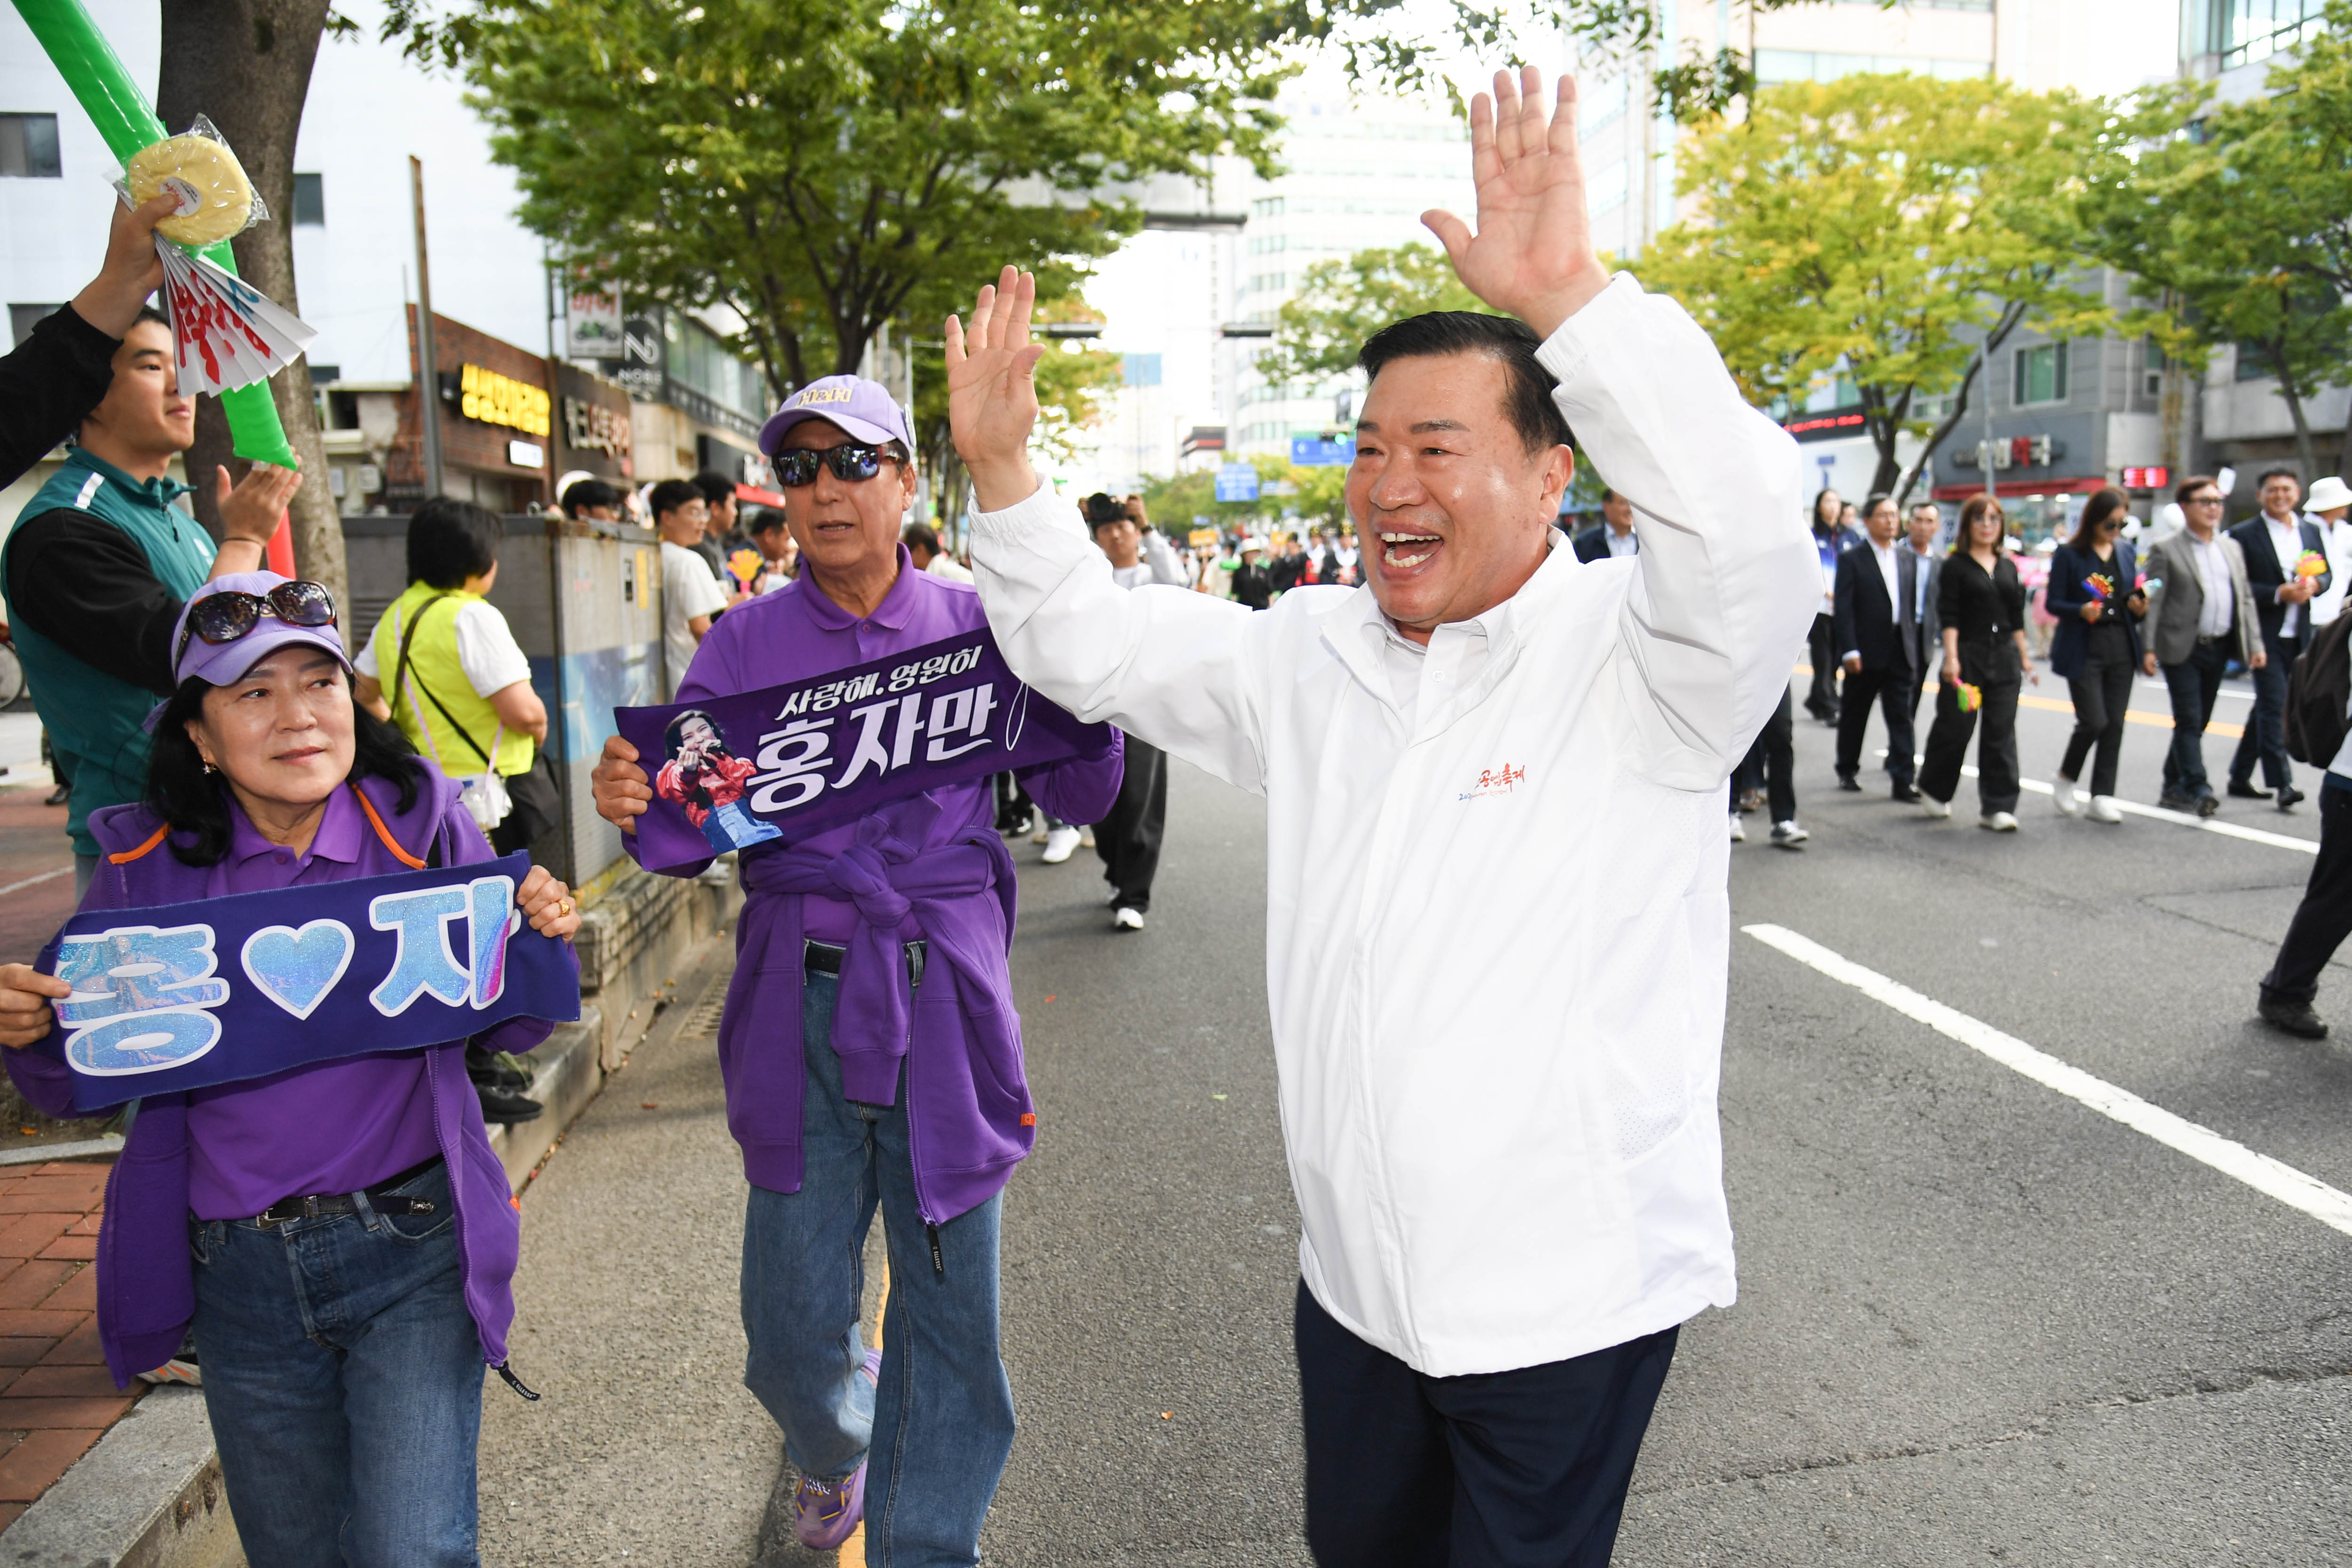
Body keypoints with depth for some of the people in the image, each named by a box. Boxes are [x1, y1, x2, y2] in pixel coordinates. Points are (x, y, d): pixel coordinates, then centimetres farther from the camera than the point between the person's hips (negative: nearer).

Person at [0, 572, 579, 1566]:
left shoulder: (422, 822, -6)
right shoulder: (147, 866, -3)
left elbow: (504, 1030, 2)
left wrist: (540, 941, -17)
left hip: (412, 1249, -2)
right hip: (241, 1273, 2)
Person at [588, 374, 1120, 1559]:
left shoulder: (973, 626, 4)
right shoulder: (746, 643, 5)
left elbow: (1079, 797, 2)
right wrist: (632, 807, -23)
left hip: (947, 994, 0)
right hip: (801, 998, 1)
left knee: (952, 1306, 5)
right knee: (790, 1324, 9)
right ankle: (832, 1443, 46)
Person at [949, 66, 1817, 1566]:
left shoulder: (1632, 656, -14)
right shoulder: (1313, 655, 4)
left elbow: (1746, 535, -35)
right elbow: (1097, 645, 10)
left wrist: (1574, 294, -42)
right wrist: (1002, 469, -2)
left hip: (1570, 1297, -5)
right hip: (1355, 1273, 6)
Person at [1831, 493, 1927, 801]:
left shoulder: (1908, 560, 12)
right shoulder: (1851, 559, -4)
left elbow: (1912, 605, 13)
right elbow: (1843, 609, -9)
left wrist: (1914, 645, 7)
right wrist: (1849, 650, -16)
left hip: (1901, 651, 4)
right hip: (1866, 651, -4)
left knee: (1901, 716, -2)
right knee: (1855, 715, 9)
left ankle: (1903, 780, -2)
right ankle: (1847, 771, 25)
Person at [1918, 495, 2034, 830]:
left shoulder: (2008, 567, 13)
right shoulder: (1956, 566, -2)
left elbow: (2017, 617, 17)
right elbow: (1949, 616, -9)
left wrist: (2024, 655, 12)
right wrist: (1951, 658, -18)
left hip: (2005, 657, 5)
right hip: (1967, 654, -4)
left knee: (2002, 731, 0)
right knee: (1956, 728, 0)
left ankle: (1997, 807, 3)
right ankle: (1934, 791, 23)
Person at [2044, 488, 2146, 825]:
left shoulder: (2126, 551, 12)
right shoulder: (2068, 554, -4)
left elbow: (2133, 596, 19)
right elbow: (2053, 603, -6)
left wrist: (2140, 608, -4)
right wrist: (2082, 611, -24)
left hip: (2121, 646, 5)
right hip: (2084, 648, -5)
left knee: (2115, 723, 2)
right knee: (2094, 721, -11)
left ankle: (2103, 797, 9)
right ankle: (2065, 779, 15)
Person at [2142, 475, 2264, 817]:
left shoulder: (2231, 548, 14)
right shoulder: (2165, 549, -3)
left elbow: (2246, 598, 15)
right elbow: (2153, 601, -7)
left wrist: (2255, 644, 6)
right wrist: (2148, 648, -15)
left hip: (2219, 648, 6)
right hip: (2183, 648, -6)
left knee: (2198, 722, 11)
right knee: (2189, 720, -10)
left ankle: (2174, 788, 21)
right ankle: (2198, 789, -12)